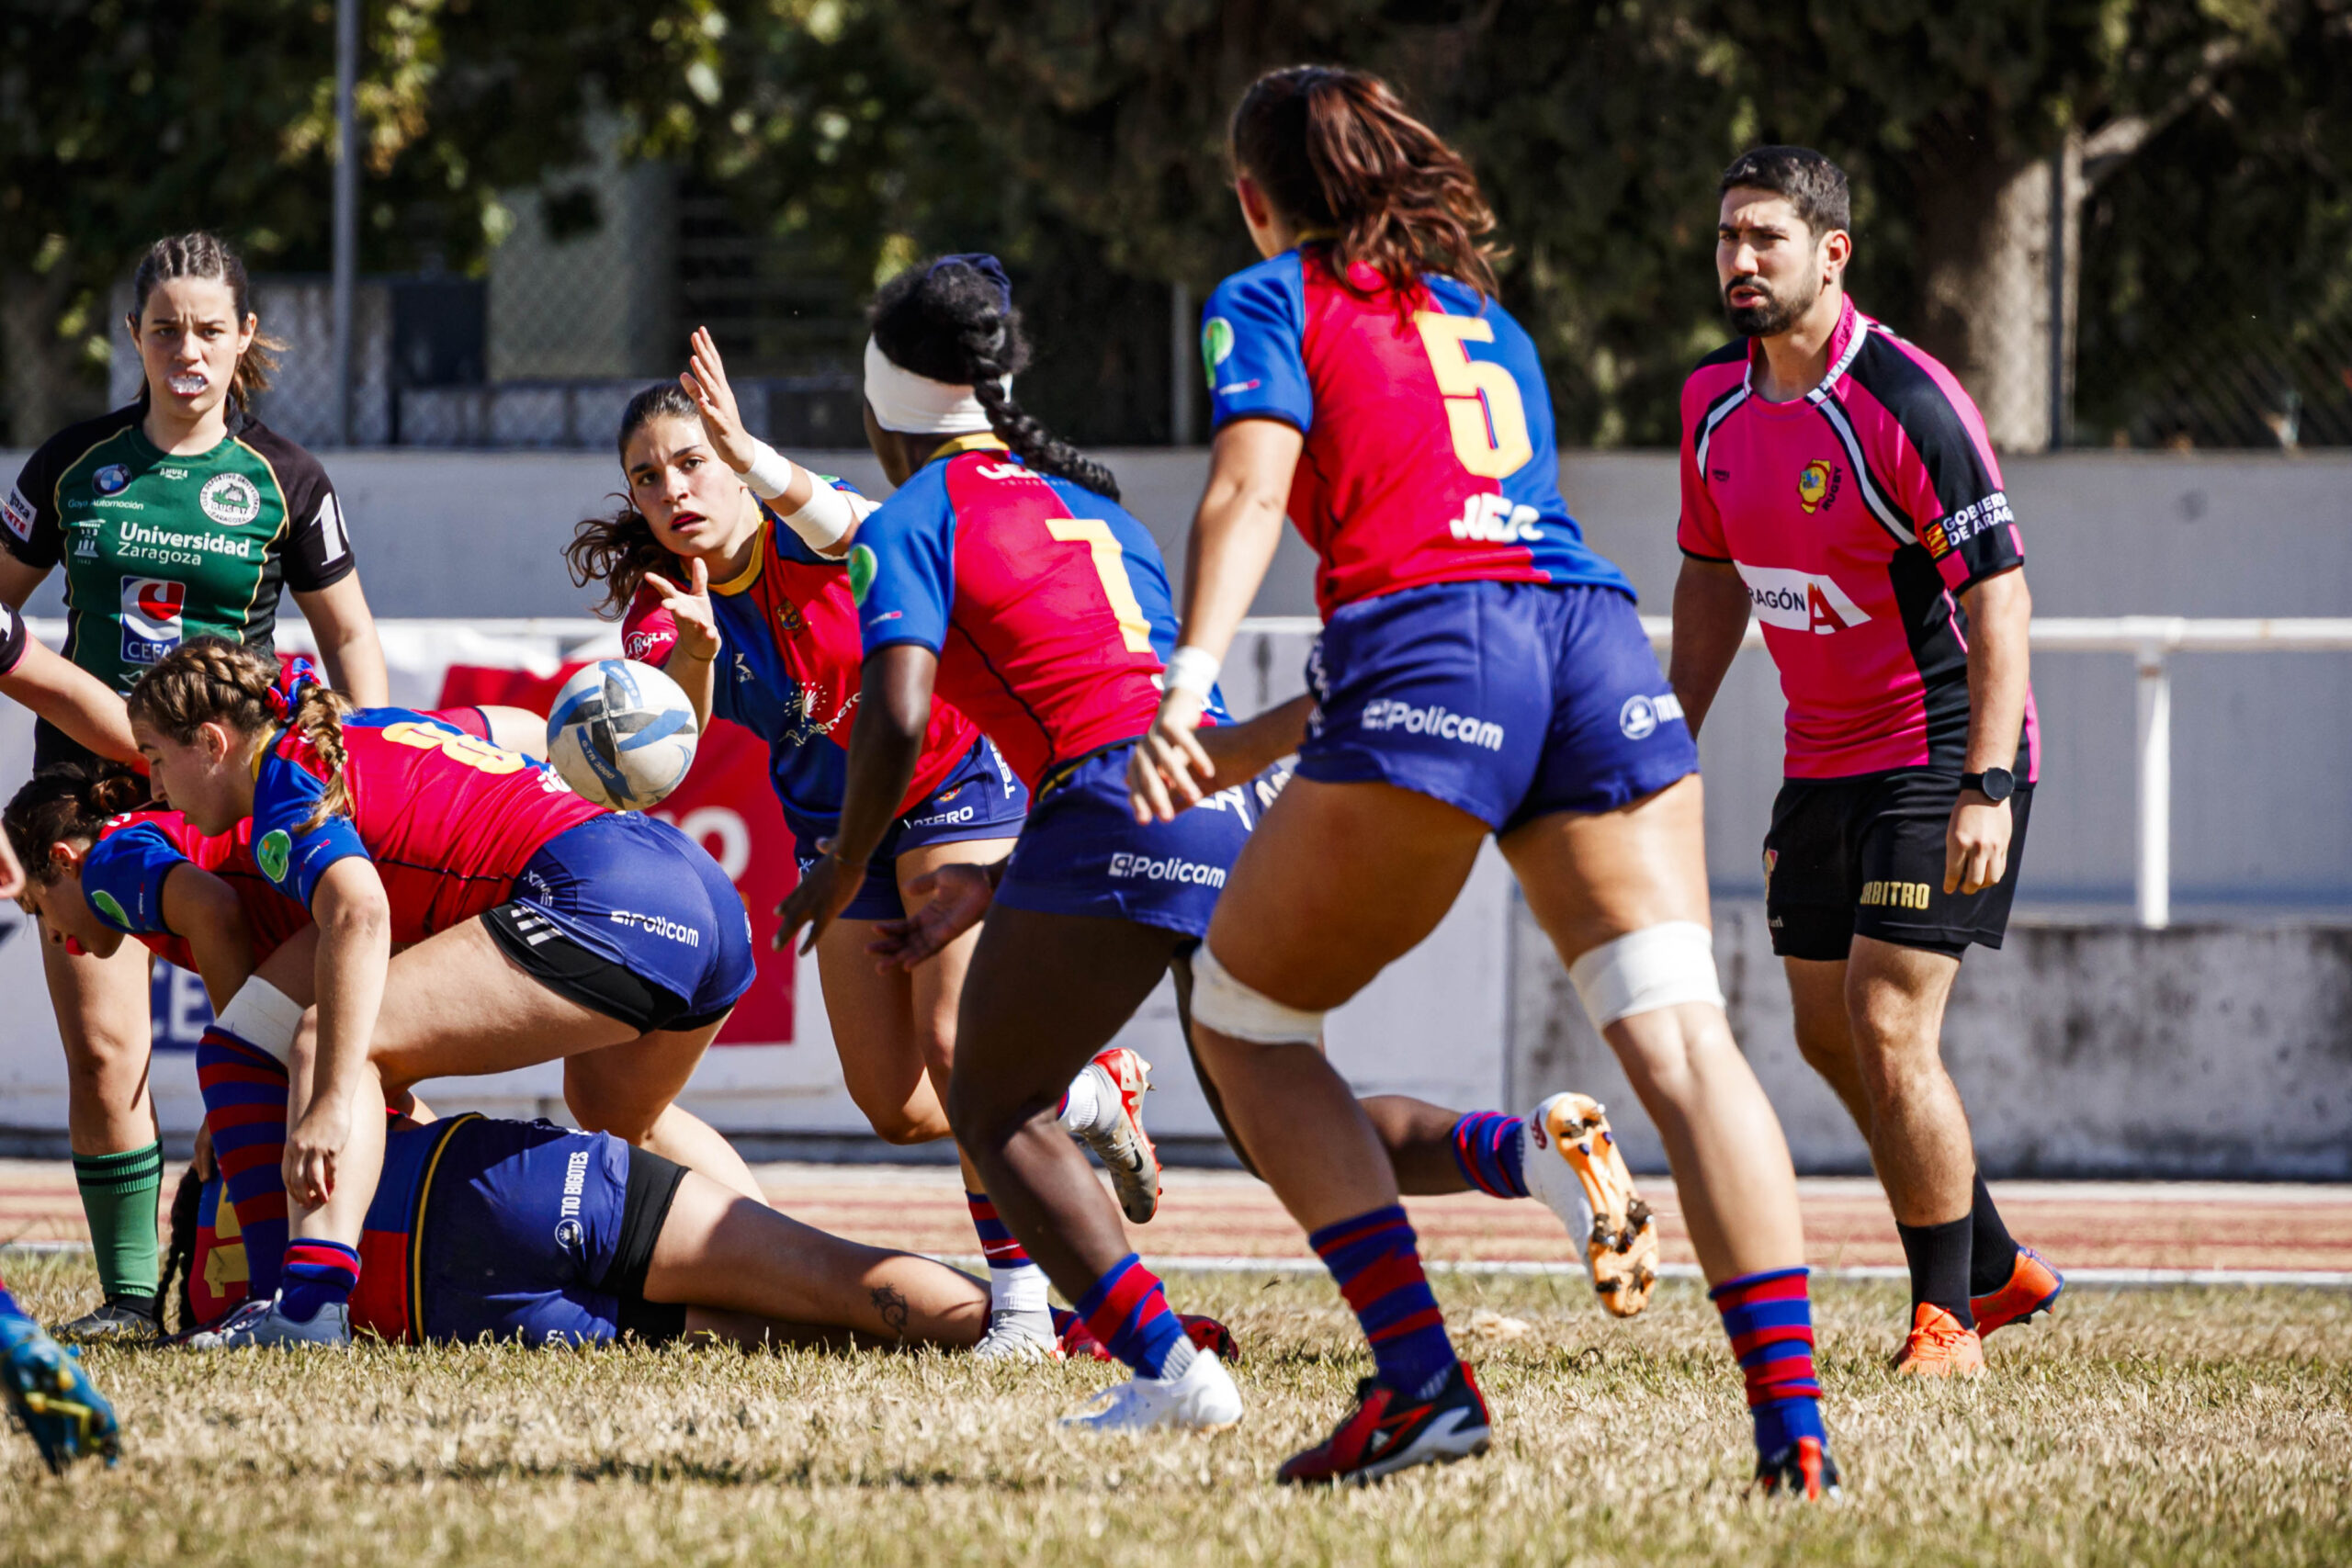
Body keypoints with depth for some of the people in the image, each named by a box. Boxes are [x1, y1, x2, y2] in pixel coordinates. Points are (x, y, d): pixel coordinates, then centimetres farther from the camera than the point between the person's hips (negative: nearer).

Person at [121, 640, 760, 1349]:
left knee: (324, 1044, -13)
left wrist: (333, 1103, -29)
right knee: (618, 1113, 38)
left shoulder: (286, 787, -2)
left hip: (603, 904, -10)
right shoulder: (371, 727, 26)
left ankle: (311, 1300, -32)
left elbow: (359, 917, -21)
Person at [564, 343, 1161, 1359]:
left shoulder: (807, 537, -21)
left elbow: (857, 525, -48)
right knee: (897, 1106, 2)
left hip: (957, 787, -6)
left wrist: (753, 458, -67)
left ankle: (1020, 1303, -14)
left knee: (953, 1044, -21)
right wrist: (694, 649, -54)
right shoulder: (659, 609, -11)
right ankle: (1092, 1096, 27)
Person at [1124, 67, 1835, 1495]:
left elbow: (1254, 484, -5)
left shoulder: (1272, 305, 13)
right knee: (1680, 1038, -5)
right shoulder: (1485, 319, 31)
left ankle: (1420, 1377, -3)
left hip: (1427, 651, -5)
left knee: (1244, 1017, 11)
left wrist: (1191, 678, -19)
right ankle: (1792, 1416, -22)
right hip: (1601, 636, 5)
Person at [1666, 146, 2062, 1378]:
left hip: (1942, 755, -8)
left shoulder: (1906, 403, -21)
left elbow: (1999, 596, -22)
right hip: (1822, 761, 8)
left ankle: (1948, 1316, -2)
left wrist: (1984, 789, -28)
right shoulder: (1717, 400, 2)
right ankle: (1996, 1266, 27)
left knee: (1888, 1027, -14)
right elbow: (1714, 581, 16)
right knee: (1829, 1036, 11)